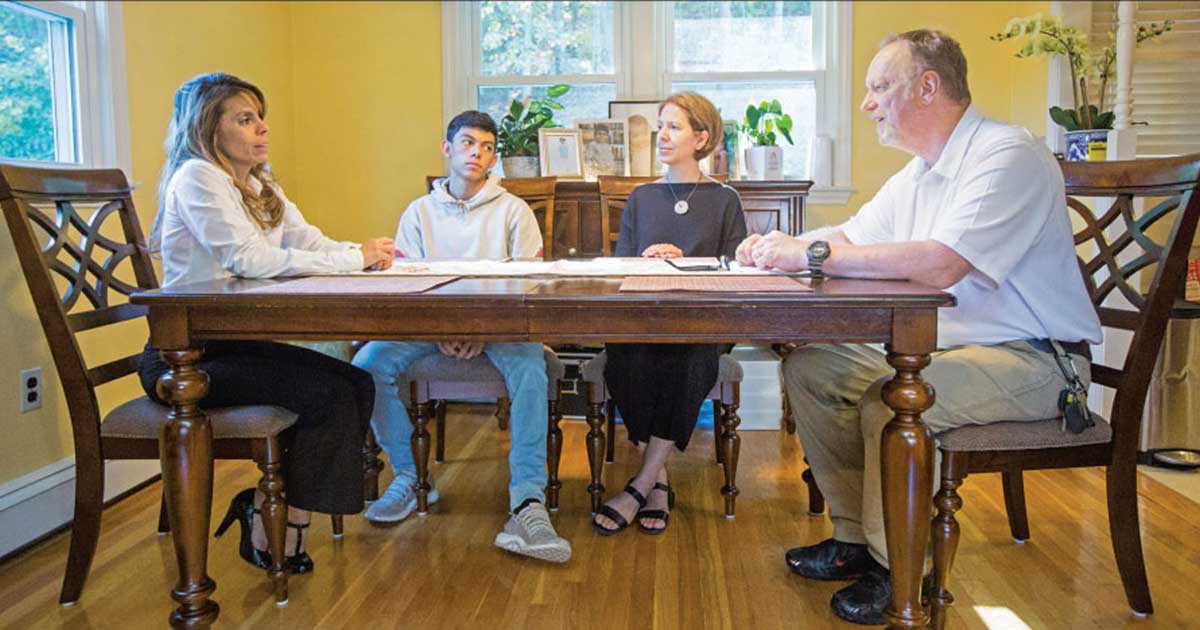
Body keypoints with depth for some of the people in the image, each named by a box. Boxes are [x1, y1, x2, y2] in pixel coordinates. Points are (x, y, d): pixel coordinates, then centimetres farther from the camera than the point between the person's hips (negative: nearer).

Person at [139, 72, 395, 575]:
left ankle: (265, 508, 0)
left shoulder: (260, 186, 18)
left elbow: (311, 243, 5)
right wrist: (355, 259, -21)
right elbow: (248, 259, -22)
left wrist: (366, 252, -16)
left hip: (238, 344, 8)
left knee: (358, 383, -10)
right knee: (326, 394, -22)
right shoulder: (197, 178, -10)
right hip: (186, 357, -8)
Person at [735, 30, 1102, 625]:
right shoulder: (919, 172, 13)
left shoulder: (1006, 154, -18)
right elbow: (850, 237, 18)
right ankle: (855, 537, 8)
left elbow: (941, 263, -31)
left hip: (1031, 359, -9)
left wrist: (814, 254, -26)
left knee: (891, 400, -33)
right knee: (809, 368, 0)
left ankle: (895, 568, -9)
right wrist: (780, 248, -3)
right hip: (943, 346, 9)